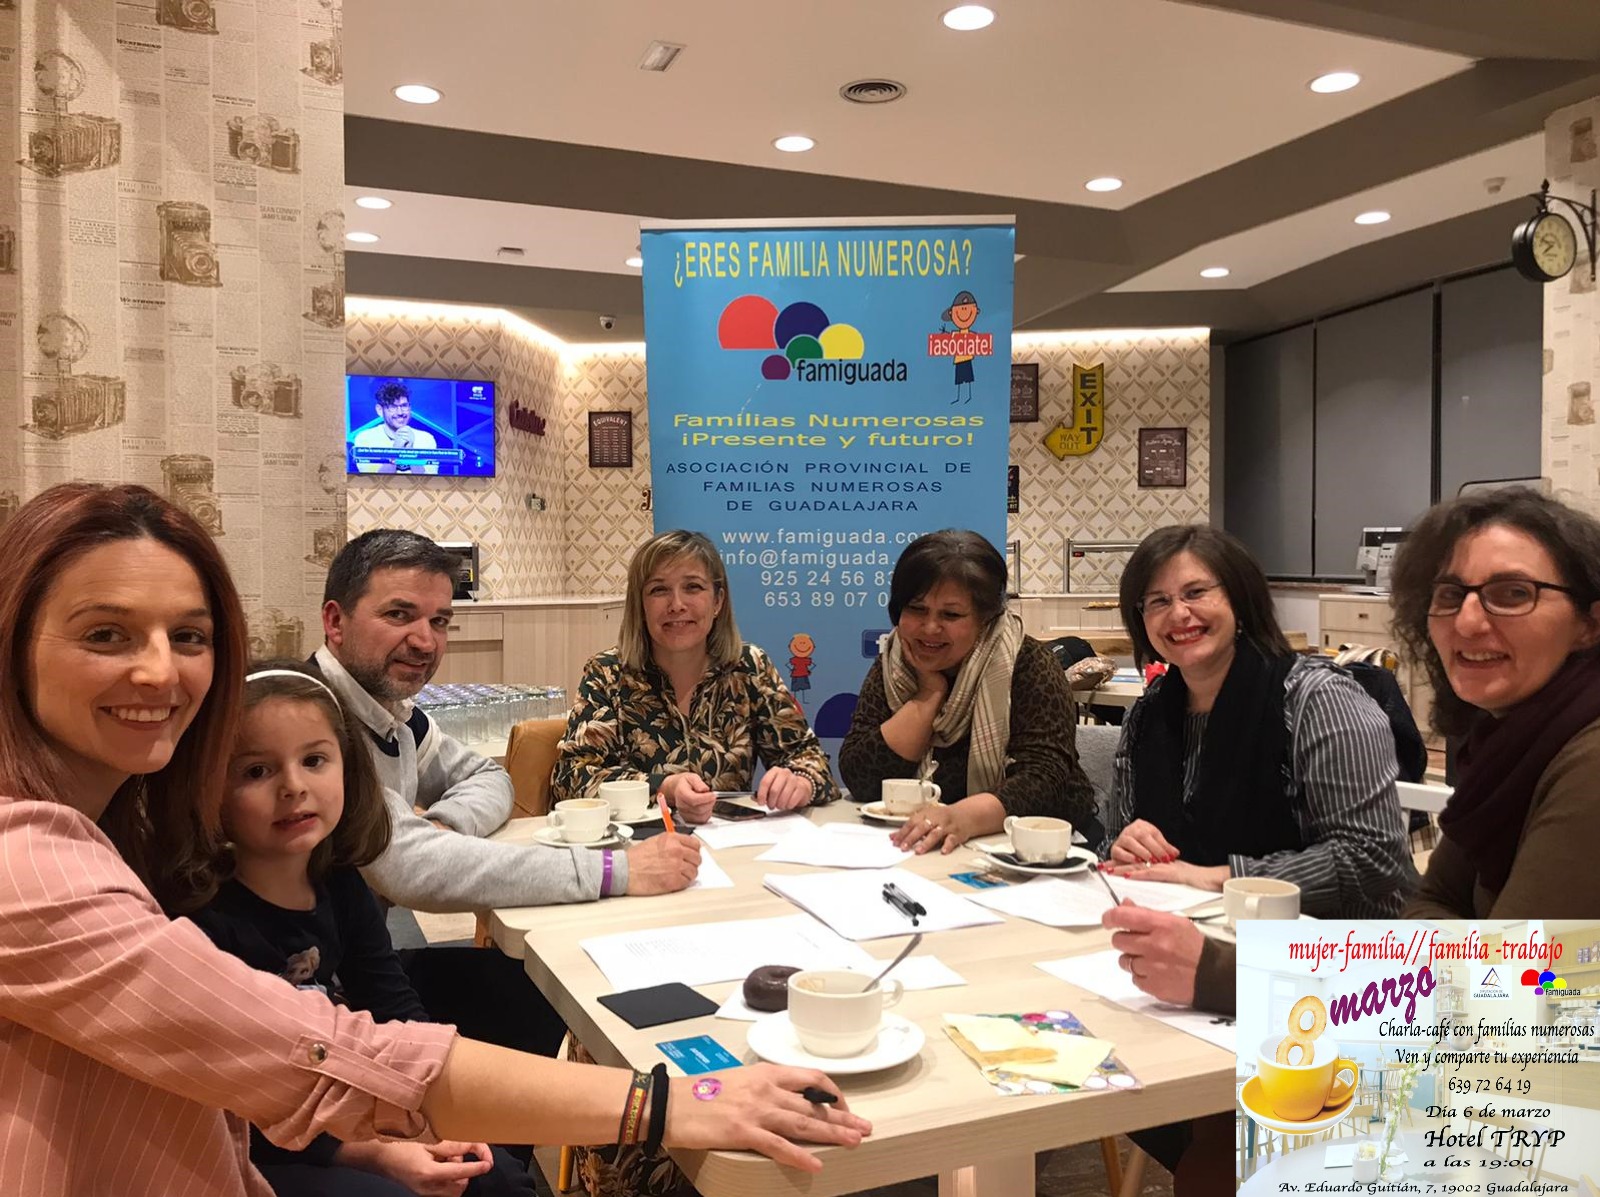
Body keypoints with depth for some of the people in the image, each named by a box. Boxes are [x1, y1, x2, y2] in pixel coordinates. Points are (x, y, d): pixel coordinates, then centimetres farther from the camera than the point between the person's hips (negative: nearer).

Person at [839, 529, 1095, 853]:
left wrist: (965, 816, -38)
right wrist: (930, 692, -11)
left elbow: (1044, 779, -21)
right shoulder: (890, 669, 3)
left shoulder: (1028, 666, -8)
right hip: (919, 845, 3)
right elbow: (859, 781, -7)